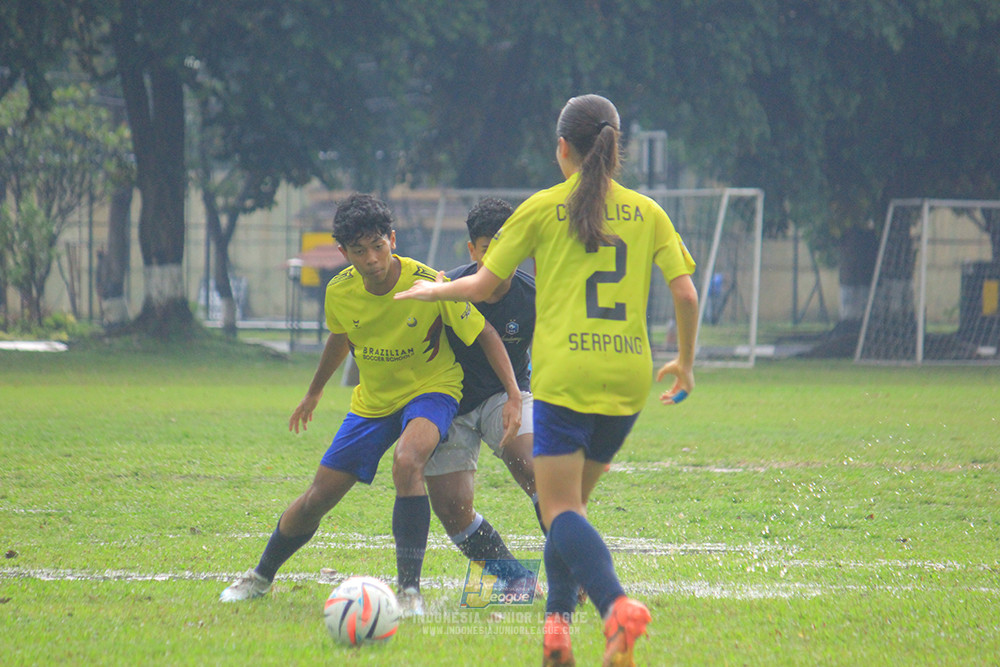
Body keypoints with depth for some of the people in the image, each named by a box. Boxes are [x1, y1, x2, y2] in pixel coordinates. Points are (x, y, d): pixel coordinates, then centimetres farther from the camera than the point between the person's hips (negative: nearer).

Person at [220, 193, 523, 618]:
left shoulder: (428, 285, -26)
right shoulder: (340, 292, -13)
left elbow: (484, 335, -15)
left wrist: (514, 396, -24)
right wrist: (314, 392, 26)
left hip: (430, 388, -4)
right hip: (373, 400, 4)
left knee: (407, 463, -36)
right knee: (318, 498, 6)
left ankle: (410, 590, -33)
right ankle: (261, 576, 33)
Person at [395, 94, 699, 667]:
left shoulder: (543, 209, 1)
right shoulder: (647, 212, 9)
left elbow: (484, 285, 6)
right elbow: (685, 295, 2)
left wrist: (433, 291, 26)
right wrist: (685, 362, 18)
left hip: (565, 376, -4)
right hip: (629, 378, 4)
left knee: (561, 508, -6)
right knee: (572, 502, 18)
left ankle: (617, 604, -30)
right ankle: (558, 620, 7)